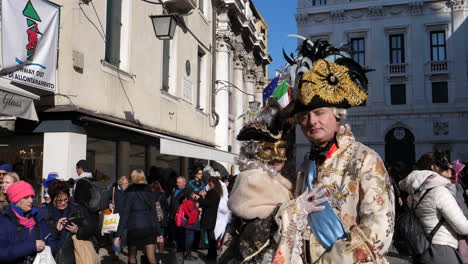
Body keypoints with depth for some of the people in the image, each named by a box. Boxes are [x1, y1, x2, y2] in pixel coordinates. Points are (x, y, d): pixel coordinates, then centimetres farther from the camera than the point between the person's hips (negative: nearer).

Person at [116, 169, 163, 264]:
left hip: (134, 228, -3)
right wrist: (158, 233, 13)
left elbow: (124, 214, -9)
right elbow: (154, 214, 10)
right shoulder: (149, 192, 8)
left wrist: (119, 234, -8)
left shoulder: (131, 193, -4)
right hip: (149, 228, 3)